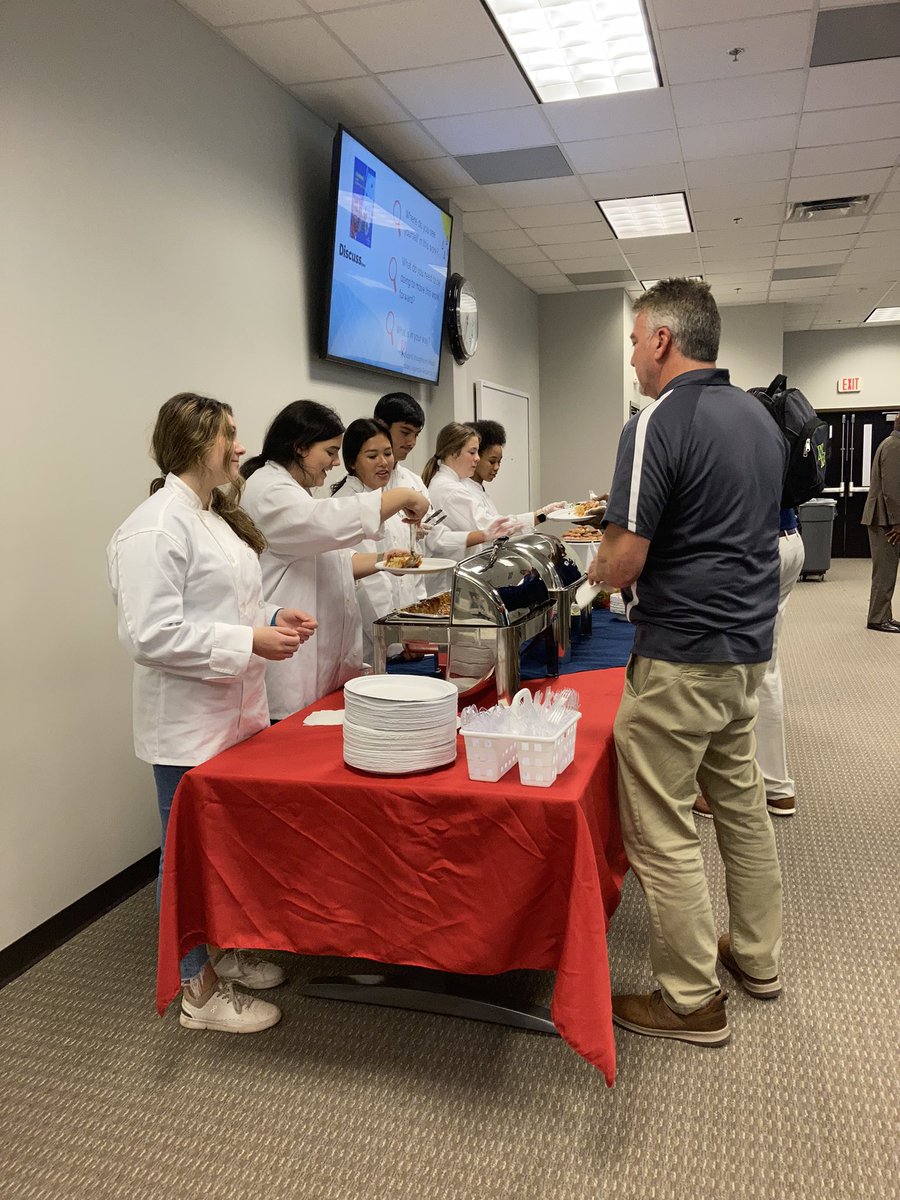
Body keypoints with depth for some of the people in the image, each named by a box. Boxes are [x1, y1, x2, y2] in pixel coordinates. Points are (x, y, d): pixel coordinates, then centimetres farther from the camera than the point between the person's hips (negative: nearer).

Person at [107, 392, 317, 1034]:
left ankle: (223, 952, 40)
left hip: (237, 711, 9)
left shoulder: (215, 516, 12)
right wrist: (250, 641, -23)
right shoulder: (155, 527, -19)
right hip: (190, 723, -9)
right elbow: (152, 635, -25)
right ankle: (200, 992, 23)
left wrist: (274, 616, 4)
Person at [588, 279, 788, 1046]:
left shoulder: (659, 422, -16)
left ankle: (691, 1001, 14)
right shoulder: (761, 417, 12)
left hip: (682, 655, -9)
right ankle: (757, 957, 35)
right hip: (749, 645, 9)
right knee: (742, 804, 20)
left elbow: (625, 561, -20)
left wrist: (598, 572, 3)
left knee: (662, 832, 2)